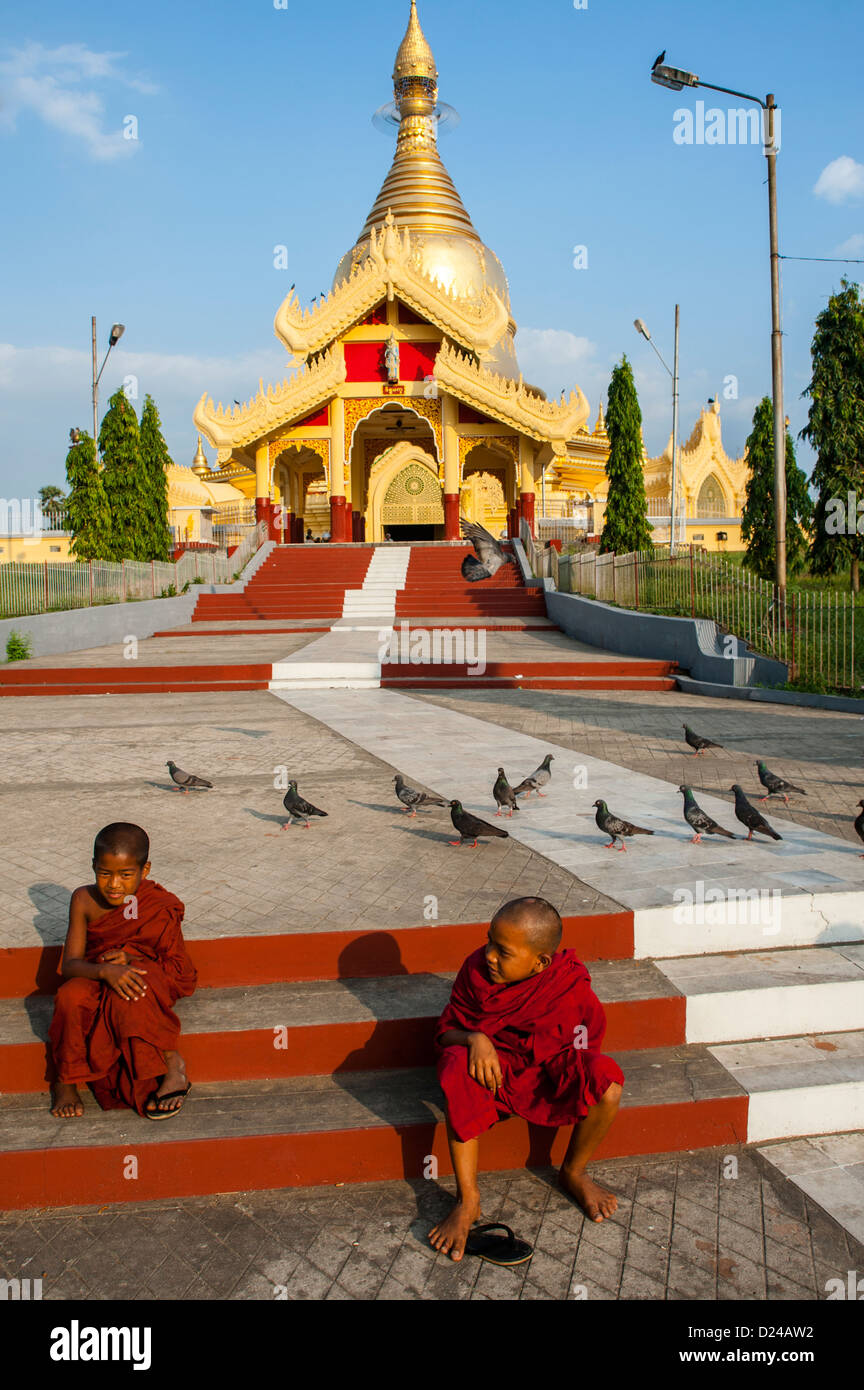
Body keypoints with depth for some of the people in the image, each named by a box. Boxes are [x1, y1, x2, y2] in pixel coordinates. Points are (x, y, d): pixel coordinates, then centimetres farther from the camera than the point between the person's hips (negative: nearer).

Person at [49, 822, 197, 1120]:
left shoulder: (161, 906, -12)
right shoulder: (85, 900, -7)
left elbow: (178, 970, -7)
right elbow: (70, 965, -12)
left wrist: (131, 960, -22)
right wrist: (105, 970, -34)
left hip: (147, 977, -2)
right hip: (97, 977, 2)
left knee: (127, 1000, -37)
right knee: (71, 996, -32)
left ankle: (171, 1064, -22)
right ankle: (66, 1080, -11)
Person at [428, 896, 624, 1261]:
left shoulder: (571, 988, -16)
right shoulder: (476, 969, -13)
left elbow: (583, 1052, 3)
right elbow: (446, 1030, -6)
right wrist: (474, 1039, -25)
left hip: (549, 1072, 0)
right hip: (493, 1070, 0)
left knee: (607, 1083, -29)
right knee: (456, 1065, -34)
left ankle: (574, 1173, 3)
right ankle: (467, 1200, -25)